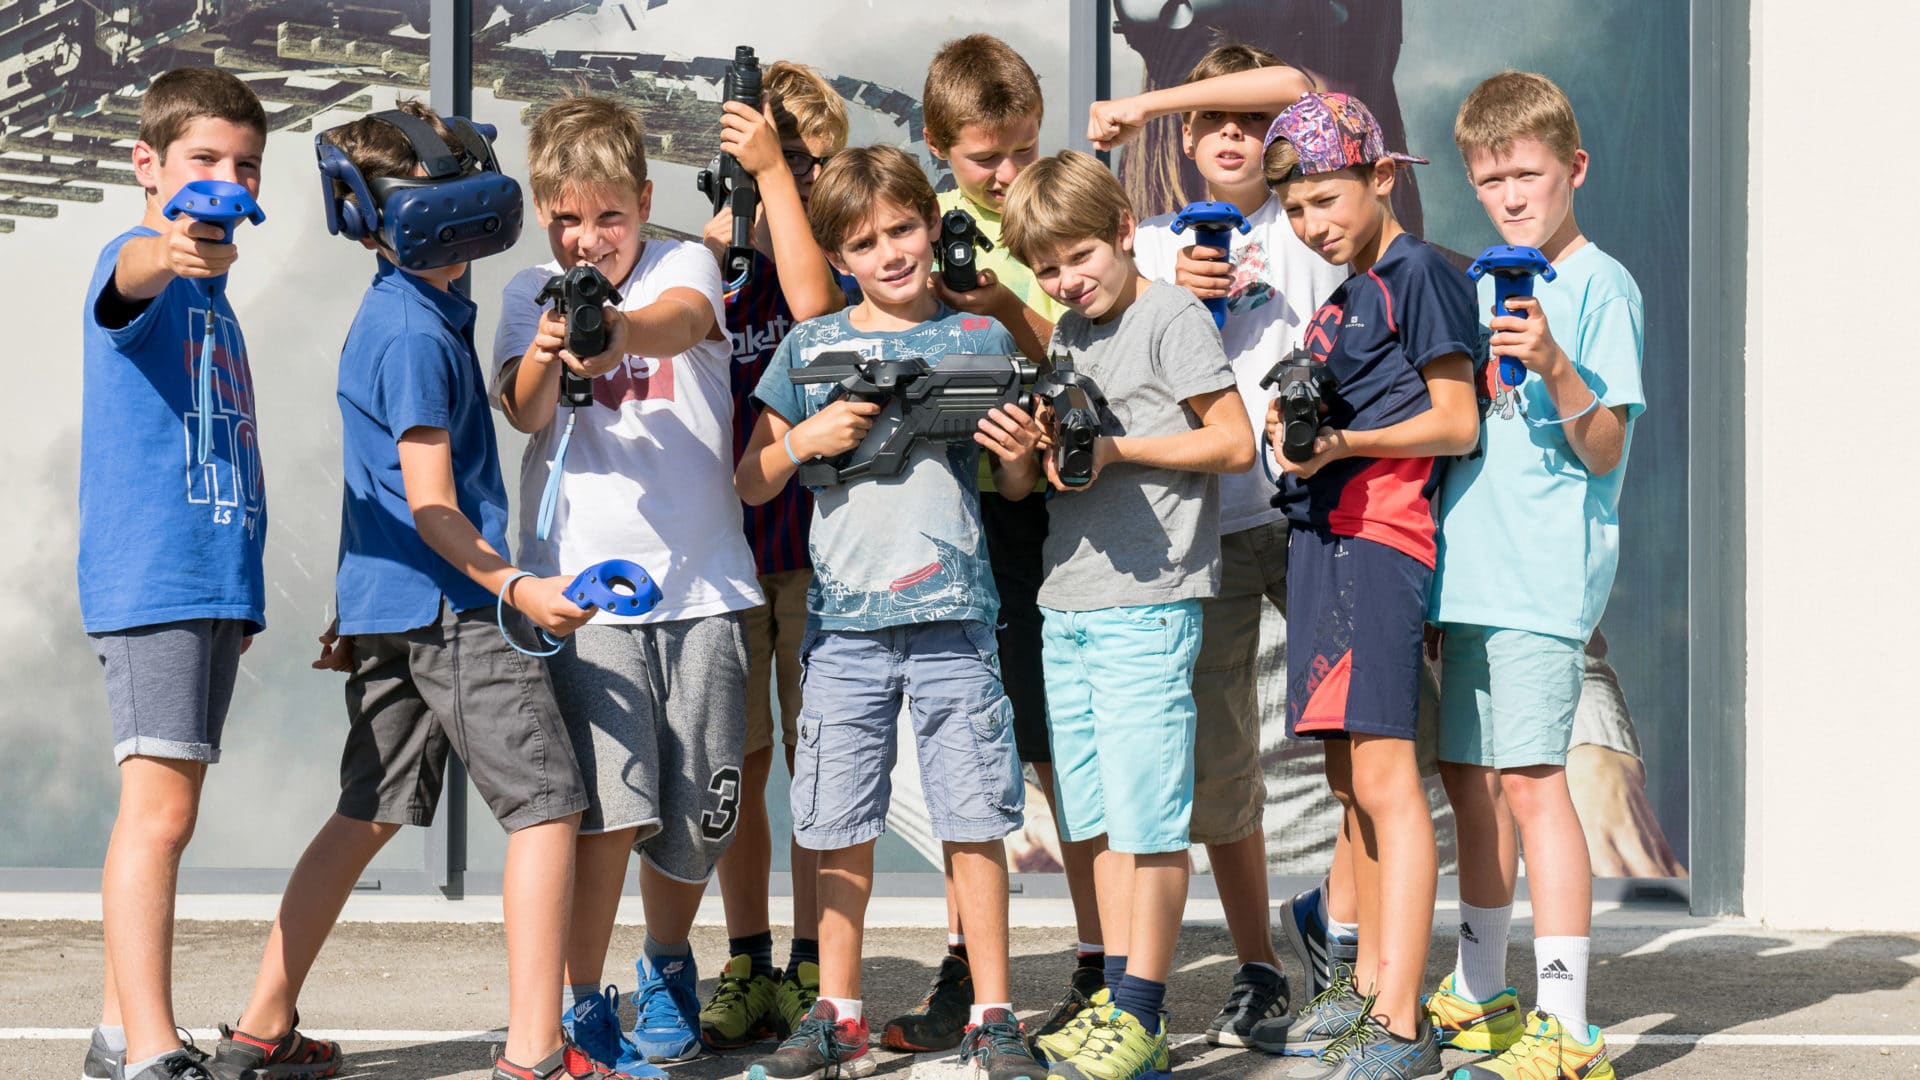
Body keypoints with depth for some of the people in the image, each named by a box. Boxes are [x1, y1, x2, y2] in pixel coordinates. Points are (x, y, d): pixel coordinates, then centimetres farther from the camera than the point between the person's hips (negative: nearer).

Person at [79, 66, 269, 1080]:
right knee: (158, 809, -15)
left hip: (215, 581, 9)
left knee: (162, 812, 12)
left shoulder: (213, 296, 20)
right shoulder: (139, 268, -6)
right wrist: (171, 250, -56)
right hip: (147, 579, -9)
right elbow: (131, 275, -32)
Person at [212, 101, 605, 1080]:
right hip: (450, 604, -10)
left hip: (386, 604, 10)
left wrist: (361, 609, 29)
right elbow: (431, 504, -18)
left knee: (368, 814, 14)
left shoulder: (389, 314, 17)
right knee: (545, 805, -7)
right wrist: (514, 585, -25)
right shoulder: (416, 333, -14)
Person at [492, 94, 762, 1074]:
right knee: (611, 803, -14)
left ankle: (667, 966, 34)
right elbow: (526, 414, -10)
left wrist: (619, 331, -44)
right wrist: (546, 356, -33)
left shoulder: (684, 266, 3)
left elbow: (681, 323, -21)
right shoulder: (530, 295, 7)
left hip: (701, 582, 1)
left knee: (698, 812, 7)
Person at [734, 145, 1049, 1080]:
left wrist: (1020, 457, -10)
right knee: (841, 829, 5)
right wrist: (807, 437, -7)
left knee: (973, 824, -2)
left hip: (952, 614, -1)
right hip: (842, 616, 1)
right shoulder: (810, 349, 8)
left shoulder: (978, 338, 7)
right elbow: (751, 483, 11)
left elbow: (1012, 489, 12)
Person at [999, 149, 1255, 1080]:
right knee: (1098, 813, 9)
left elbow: (1235, 443, -10)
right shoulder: (1067, 336, 18)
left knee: (1147, 813, -6)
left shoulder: (1173, 318, -5)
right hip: (1066, 602, 8)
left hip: (1149, 600, -8)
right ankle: (1117, 998, 15)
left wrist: (1119, 449, -15)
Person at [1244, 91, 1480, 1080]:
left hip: (1380, 538, -9)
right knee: (1347, 776, 13)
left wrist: (1341, 441, -17)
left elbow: (1456, 423, -9)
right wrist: (1292, 425, 7)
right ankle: (1366, 991, 22)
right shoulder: (1339, 296, 21)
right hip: (1322, 535, 9)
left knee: (1384, 774, -13)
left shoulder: (1419, 273, -5)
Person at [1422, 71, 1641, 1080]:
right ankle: (1478, 999, 28)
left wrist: (1556, 367, -25)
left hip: (1546, 571, -8)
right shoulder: (1488, 285, 18)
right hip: (1471, 569, 8)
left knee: (1528, 775, -14)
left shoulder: (1600, 285, -5)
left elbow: (1604, 449, -13)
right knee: (1470, 776, 14)